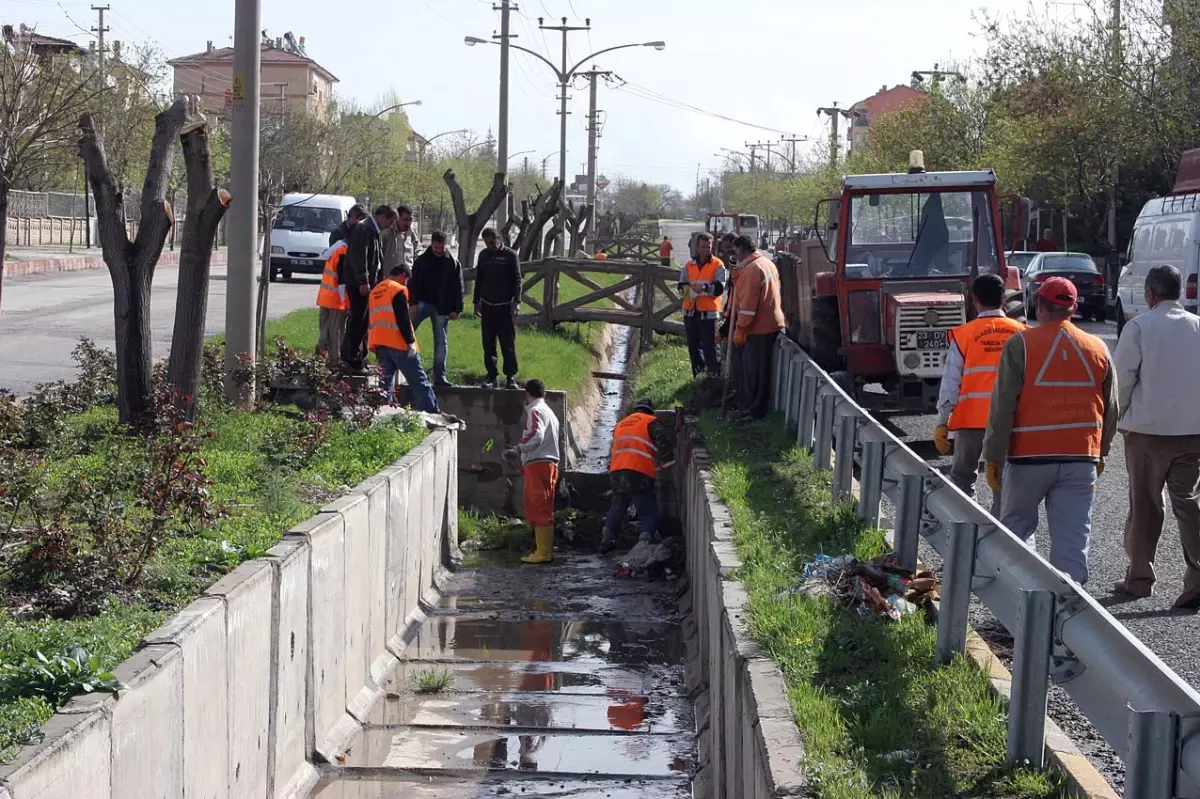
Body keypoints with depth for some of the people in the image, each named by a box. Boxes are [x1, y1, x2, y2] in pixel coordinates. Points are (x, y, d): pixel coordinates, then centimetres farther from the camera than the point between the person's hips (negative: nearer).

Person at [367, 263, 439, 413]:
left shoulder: (375, 291, 18)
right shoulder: (399, 290, -7)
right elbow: (403, 319, -15)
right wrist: (410, 342, -14)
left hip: (379, 344, 7)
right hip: (399, 344, -7)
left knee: (386, 382, 9)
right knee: (418, 381, -2)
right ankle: (431, 413, -4)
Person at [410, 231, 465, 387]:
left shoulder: (453, 263, 2)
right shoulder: (422, 260, 3)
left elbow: (458, 288, 3)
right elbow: (413, 283, 2)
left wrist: (456, 309, -3)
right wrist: (414, 302, -11)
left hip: (442, 308, 0)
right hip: (423, 303, 0)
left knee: (441, 342, 4)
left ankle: (439, 376, 8)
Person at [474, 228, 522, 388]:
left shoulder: (510, 255, -2)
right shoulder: (483, 255, 11)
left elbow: (517, 280, -4)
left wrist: (517, 301, -15)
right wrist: (476, 302, 15)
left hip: (505, 306, -4)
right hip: (487, 306, 4)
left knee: (508, 343, -4)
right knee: (488, 344, 4)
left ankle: (511, 377, -1)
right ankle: (491, 377, 7)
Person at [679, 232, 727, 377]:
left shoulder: (718, 265, -1)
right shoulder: (689, 265, 12)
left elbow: (719, 288, -12)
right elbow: (682, 285, 7)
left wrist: (705, 288, -28)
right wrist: (691, 290, -15)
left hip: (708, 311, -5)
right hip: (690, 310, 5)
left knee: (709, 346, -6)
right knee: (693, 346, 12)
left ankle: (714, 375, -1)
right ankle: (698, 374, 23)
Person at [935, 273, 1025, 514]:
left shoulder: (963, 335, -2)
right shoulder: (1021, 333, 3)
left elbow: (951, 381, -3)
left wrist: (942, 423, 1)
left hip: (972, 417, -1)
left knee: (963, 476, 14)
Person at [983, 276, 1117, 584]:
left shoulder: (1020, 345, -7)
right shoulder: (1097, 349, 6)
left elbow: (1003, 406, -9)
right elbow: (1110, 409, 13)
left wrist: (993, 456, -3)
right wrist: (1101, 454, 25)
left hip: (1029, 455, -2)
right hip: (1081, 458, 2)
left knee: (1017, 526, 13)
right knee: (1072, 537, 3)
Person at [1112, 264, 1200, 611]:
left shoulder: (1139, 327, -10)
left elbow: (1122, 378, -9)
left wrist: (1120, 415, 7)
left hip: (1147, 429, -3)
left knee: (1144, 507, 9)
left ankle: (1139, 578, 18)